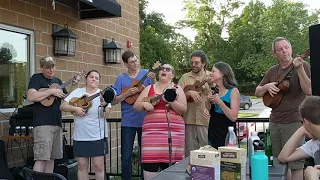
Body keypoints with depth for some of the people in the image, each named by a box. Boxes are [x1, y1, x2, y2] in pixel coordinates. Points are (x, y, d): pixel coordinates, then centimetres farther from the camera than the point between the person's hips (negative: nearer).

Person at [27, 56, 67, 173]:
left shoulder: (57, 81, 19)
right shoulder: (36, 78, -1)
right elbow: (31, 97, -17)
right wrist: (51, 91, -14)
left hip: (57, 123, 7)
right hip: (43, 123, -7)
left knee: (52, 157, 10)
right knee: (42, 158, -13)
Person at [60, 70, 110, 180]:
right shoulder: (77, 92, 5)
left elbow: (105, 114, -12)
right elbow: (62, 106, 0)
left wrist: (104, 105, -33)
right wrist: (75, 108, -17)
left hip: (98, 136, -2)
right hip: (80, 136, 2)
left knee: (98, 165, -1)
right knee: (82, 166, 8)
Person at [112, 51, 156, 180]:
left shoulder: (146, 73, 2)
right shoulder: (121, 78, 0)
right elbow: (114, 101, -2)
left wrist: (153, 81, -21)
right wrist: (128, 93, -16)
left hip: (145, 120, 1)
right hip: (128, 121, -1)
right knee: (126, 156, 4)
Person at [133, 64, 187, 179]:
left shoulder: (177, 89, 9)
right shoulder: (149, 88, 14)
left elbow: (183, 109, -2)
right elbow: (136, 106, 13)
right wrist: (144, 104, -8)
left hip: (173, 131, -1)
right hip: (151, 130, 1)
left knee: (170, 162, -3)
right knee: (149, 161, -5)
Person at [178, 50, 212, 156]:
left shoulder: (211, 78, 5)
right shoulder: (185, 77, 8)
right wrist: (189, 93, -15)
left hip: (206, 121, -1)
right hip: (189, 120, 1)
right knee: (189, 154, 7)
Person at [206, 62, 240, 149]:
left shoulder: (233, 91, -7)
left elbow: (233, 117, -17)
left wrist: (219, 101, -21)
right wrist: (208, 102, -4)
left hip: (226, 136, -5)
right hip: (212, 134, 5)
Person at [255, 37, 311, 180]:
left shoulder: (303, 65, -4)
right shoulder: (272, 71, 11)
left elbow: (308, 91, -17)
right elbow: (257, 93, 13)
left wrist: (299, 69, -28)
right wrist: (267, 86, -8)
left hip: (294, 122, -5)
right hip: (274, 122, 6)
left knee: (295, 163, -6)